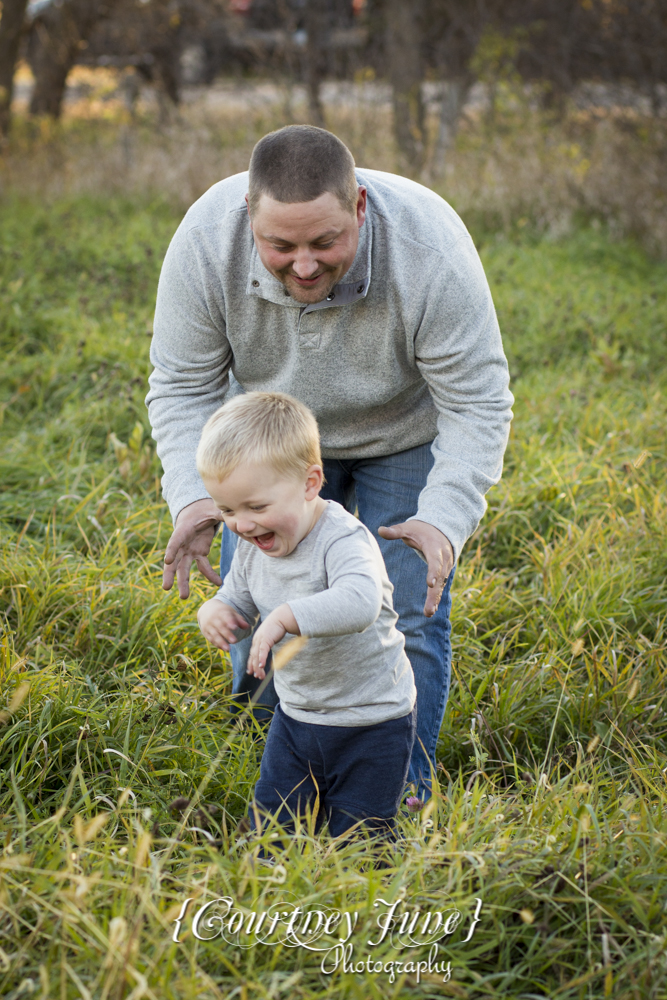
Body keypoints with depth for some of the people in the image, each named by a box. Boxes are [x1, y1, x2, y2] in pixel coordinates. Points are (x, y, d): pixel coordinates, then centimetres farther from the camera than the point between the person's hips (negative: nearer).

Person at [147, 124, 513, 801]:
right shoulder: (206, 241, -30)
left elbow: (478, 403, -29)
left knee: (405, 617, -6)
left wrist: (444, 519, -42)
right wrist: (193, 496, -34)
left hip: (405, 436, -2)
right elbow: (183, 387, -18)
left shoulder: (429, 250, -37)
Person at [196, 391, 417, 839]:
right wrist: (216, 612, -11)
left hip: (371, 725, -6)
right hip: (296, 716, 7)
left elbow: (360, 603, -46)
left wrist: (286, 616, -51)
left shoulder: (343, 541, -27)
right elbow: (238, 599, 12)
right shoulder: (254, 547, -4)